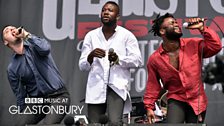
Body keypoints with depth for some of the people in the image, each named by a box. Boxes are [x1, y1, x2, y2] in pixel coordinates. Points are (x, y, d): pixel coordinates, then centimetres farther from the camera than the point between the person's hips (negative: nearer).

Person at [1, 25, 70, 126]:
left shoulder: (34, 45, 0)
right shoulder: (12, 68, 4)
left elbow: (45, 49, -25)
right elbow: (20, 96, 9)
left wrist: (27, 34, -17)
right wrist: (23, 115, 8)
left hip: (58, 96, -3)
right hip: (36, 101, 3)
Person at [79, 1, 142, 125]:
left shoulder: (126, 35, 4)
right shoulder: (91, 36, 9)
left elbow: (137, 60, -2)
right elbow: (82, 66, 8)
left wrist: (118, 59, -19)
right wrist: (91, 56, -14)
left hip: (117, 86, -3)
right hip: (96, 87, 3)